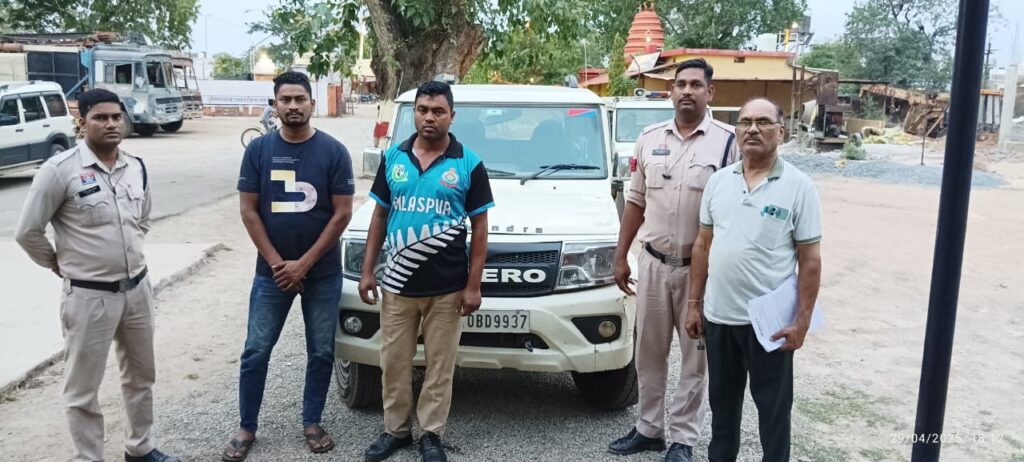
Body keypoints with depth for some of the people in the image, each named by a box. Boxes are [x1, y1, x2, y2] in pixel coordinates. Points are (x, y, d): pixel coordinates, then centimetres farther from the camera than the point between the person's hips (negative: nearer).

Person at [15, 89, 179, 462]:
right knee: (83, 388, 6)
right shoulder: (60, 169, -15)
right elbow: (27, 232, -9)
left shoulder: (137, 168, 4)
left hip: (137, 288, 6)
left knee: (141, 375, 19)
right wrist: (60, 264, 1)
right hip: (89, 295, -6)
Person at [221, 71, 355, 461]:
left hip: (323, 274, 0)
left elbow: (342, 213, -7)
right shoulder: (258, 150, -1)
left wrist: (304, 264, -12)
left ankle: (311, 424, 25)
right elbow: (249, 211, -1)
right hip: (272, 272, 1)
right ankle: (246, 428, 21)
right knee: (256, 352, 5)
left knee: (321, 353, 8)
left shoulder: (333, 151, -5)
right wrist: (277, 263, -10)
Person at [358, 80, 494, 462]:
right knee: (394, 362, 11)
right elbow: (380, 215, 10)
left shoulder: (469, 163, -4)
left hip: (447, 287, -3)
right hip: (398, 283, 3)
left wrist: (473, 285, -8)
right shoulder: (393, 157, 5)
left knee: (439, 366, 8)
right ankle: (395, 429, 28)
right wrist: (367, 271, 4)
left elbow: (479, 226, -3)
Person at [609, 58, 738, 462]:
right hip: (652, 263, 4)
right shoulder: (650, 138, 6)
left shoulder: (726, 141, -7)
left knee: (694, 357, 8)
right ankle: (649, 429, 29)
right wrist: (620, 256, 9)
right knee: (649, 353, 13)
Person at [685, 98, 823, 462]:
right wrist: (695, 303, 8)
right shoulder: (718, 181, 5)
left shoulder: (798, 186, -7)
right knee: (722, 400, 18)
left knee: (773, 405, 10)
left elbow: (810, 260, -7)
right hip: (718, 315, 4)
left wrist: (802, 320, -11)